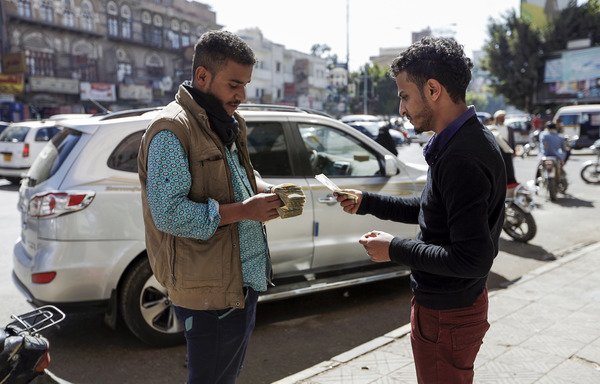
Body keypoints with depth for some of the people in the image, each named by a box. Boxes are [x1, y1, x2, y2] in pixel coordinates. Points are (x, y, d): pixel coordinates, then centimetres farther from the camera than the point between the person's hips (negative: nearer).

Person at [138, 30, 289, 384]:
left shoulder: (227, 123, 11)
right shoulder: (172, 129, -18)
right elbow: (169, 214, -25)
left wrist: (266, 191, -1)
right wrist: (243, 210, -24)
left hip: (245, 280, 9)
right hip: (210, 290, -9)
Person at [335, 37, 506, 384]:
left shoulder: (463, 157, -29)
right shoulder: (461, 141, 3)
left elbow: (472, 258, -30)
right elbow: (432, 210, 13)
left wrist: (394, 249, -20)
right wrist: (367, 202, 8)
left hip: (446, 315, -9)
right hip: (449, 301, 10)